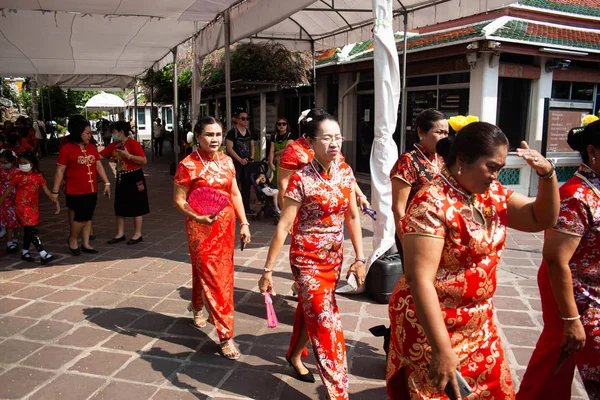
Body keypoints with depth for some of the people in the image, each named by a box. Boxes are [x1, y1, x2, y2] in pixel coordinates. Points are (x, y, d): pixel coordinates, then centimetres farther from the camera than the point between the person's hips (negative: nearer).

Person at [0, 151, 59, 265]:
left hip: (34, 207, 4)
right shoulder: (18, 176, -3)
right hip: (22, 206, -4)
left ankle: (24, 253, 31)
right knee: (32, 230, -11)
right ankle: (43, 254, -16)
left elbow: (46, 191, 2)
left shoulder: (38, 176, 4)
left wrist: (55, 200, -9)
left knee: (28, 231, 15)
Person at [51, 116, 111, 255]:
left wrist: (106, 183, 8)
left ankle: (86, 244, 22)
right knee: (80, 217, -5)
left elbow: (99, 166, 14)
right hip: (75, 192, -6)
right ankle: (72, 240, 20)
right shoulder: (66, 148, -10)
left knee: (88, 217, 11)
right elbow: (60, 171, -9)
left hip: (92, 191, 6)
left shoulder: (92, 148, 8)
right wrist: (55, 191, -10)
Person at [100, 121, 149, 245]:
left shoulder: (133, 143, -13)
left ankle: (138, 234, 13)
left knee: (136, 207, 3)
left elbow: (144, 161, -19)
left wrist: (128, 155, -23)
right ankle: (120, 234, 22)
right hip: (121, 179, 7)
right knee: (120, 207, 11)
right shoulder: (113, 145, 7)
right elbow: (99, 155, 7)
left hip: (134, 178, -7)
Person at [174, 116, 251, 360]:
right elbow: (178, 200, -9)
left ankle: (198, 308, 45)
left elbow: (235, 194, 9)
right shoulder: (188, 165, -11)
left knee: (223, 274, 17)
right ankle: (226, 335, 4)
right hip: (201, 227, -6)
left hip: (226, 224, 6)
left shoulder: (226, 161, 5)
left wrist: (244, 223, 5)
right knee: (212, 277, -3)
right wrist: (198, 217, -25)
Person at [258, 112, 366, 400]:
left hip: (334, 257, 6)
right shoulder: (301, 179, -19)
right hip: (308, 259, -5)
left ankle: (295, 355, 48)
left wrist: (359, 258, 2)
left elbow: (353, 216, 5)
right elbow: (283, 226, -17)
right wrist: (268, 270, -16)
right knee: (327, 324, -2)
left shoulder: (345, 171, -2)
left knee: (311, 310, 23)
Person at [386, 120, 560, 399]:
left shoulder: (492, 193, 1)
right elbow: (420, 279, -28)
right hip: (433, 325, -7)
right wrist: (442, 350, -30)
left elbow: (543, 219, 5)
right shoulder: (432, 203, -23)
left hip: (479, 324, 8)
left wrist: (547, 173, -13)